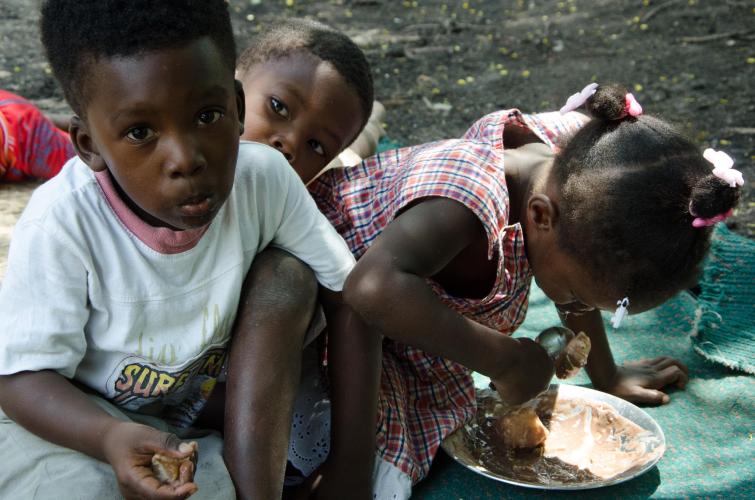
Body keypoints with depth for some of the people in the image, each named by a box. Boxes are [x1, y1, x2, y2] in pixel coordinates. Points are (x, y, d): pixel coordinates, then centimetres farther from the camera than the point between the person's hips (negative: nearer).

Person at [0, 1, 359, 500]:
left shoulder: (265, 179, -21)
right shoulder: (62, 221, -28)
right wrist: (112, 438, -42)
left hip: (226, 404, 3)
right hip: (85, 418, -2)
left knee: (287, 277, -20)